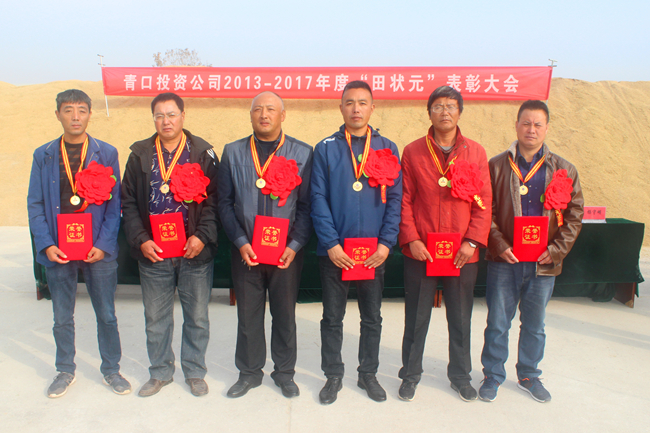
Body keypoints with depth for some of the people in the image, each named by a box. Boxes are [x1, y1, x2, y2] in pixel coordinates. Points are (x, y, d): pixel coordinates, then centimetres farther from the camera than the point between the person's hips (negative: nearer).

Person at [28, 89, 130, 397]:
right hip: (58, 251, 2)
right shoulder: (43, 155, 4)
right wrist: (46, 244, -8)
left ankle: (111, 369, 26)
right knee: (62, 317, 13)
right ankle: (65, 371, 32)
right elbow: (35, 205, 4)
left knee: (106, 315, 8)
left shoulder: (106, 153, 0)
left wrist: (103, 245, -11)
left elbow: (115, 203, -2)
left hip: (98, 250, -1)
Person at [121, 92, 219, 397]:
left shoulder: (203, 153, 0)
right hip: (153, 253, 2)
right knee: (155, 317, 13)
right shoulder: (140, 154, 6)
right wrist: (141, 240, -5)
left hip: (195, 252, -1)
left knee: (197, 316, 9)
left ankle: (194, 371, 28)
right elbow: (128, 202, 5)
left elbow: (214, 199, -3)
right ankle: (160, 372, 32)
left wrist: (202, 236, -13)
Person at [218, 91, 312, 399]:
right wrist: (240, 242, -7)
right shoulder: (233, 152, 6)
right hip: (246, 251, 1)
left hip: (287, 252, -1)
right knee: (248, 315, 11)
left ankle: (284, 373, 31)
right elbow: (225, 203, 3)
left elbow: (307, 205, -2)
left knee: (285, 315, 11)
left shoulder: (302, 153, 1)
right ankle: (250, 372, 31)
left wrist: (295, 246, -11)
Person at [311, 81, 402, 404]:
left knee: (372, 318, 13)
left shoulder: (387, 149, 5)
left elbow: (395, 199, 0)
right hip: (334, 251, -1)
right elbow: (318, 199, -4)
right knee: (332, 317, 10)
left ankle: (368, 374, 31)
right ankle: (333, 376, 27)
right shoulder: (325, 149, 2)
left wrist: (386, 243, -9)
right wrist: (331, 244, -13)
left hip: (375, 252, 1)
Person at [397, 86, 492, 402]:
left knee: (461, 318, 13)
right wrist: (411, 239, -10)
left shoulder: (476, 153, 4)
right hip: (420, 252, -1)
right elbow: (404, 200, 0)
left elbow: (484, 202, 2)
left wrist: (472, 241, -8)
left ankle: (460, 375, 32)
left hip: (463, 253, 1)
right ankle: (410, 374, 28)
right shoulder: (413, 152, 1)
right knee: (416, 318, 10)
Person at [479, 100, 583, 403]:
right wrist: (499, 245, -12)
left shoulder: (564, 170, 4)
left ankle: (529, 375, 34)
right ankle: (493, 375, 25)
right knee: (497, 322, 7)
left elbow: (574, 215, 5)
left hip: (544, 264, 2)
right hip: (504, 261, -1)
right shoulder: (497, 166, 0)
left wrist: (557, 250, -6)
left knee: (534, 324, 15)